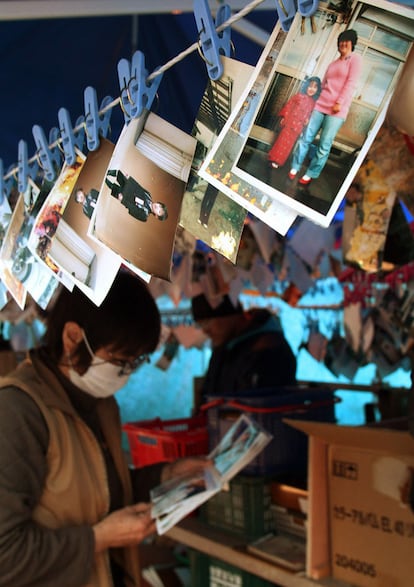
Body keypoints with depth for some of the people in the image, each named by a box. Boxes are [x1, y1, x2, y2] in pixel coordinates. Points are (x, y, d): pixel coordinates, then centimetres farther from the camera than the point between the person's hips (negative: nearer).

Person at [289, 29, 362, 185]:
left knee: (324, 145, -5)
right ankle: (295, 168, 11)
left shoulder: (355, 59, 1)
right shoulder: (333, 64, 20)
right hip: (320, 105, 5)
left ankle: (311, 174, 4)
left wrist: (339, 103, -16)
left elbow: (351, 83, -9)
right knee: (306, 137, 1)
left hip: (337, 110, -5)